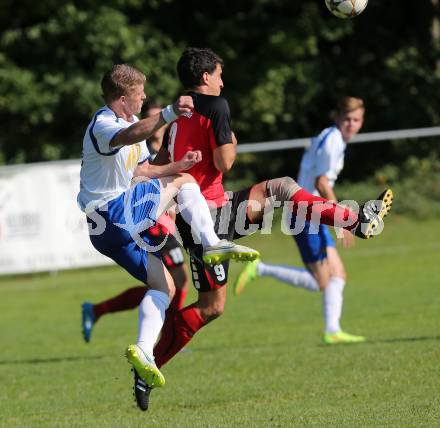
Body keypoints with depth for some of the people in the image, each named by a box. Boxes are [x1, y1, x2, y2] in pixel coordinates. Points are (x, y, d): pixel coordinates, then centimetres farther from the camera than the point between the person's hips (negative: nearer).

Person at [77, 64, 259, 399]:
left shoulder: (129, 120, 15)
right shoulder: (102, 125, -17)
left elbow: (142, 172, 20)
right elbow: (130, 136, -43)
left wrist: (177, 165, 2)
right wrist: (169, 114, -58)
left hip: (122, 221, 10)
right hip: (110, 214, -10)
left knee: (164, 285, 7)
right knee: (183, 182, -10)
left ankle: (144, 350, 0)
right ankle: (212, 245, -16)